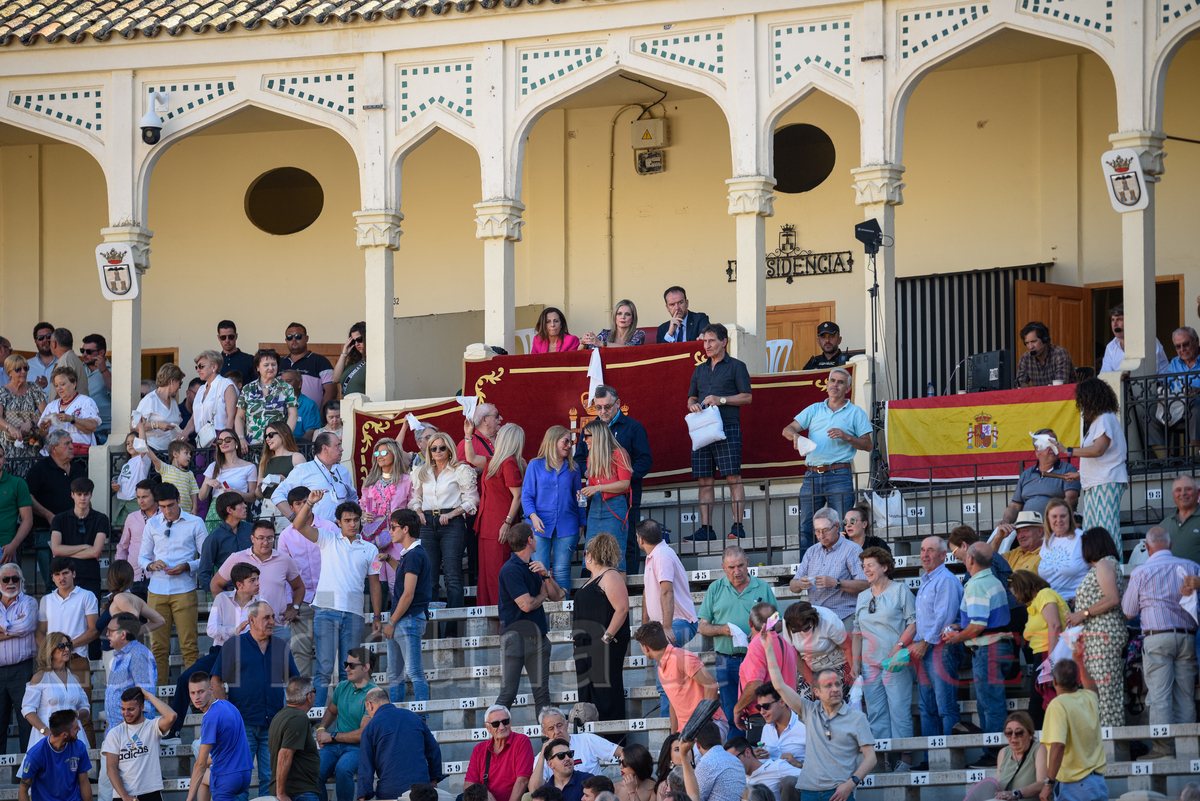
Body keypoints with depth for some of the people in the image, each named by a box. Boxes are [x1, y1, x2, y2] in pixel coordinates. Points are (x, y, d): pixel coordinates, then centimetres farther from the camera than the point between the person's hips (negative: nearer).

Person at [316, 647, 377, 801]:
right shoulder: (342, 687, 11)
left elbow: (363, 733, -14)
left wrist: (332, 736, -8)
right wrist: (321, 729, 10)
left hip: (357, 748, -5)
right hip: (333, 746, 5)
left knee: (343, 769, -37)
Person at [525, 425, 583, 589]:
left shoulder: (572, 468, 11)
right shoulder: (535, 466, 4)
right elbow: (526, 495, 2)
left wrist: (581, 524, 7)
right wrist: (533, 516, -14)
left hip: (566, 526, 2)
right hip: (541, 525, -2)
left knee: (562, 571, -1)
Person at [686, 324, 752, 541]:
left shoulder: (736, 366, 4)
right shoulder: (700, 370, 20)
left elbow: (746, 397, 0)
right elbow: (691, 398, 24)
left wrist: (721, 400, -11)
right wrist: (693, 405, 0)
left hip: (727, 427, -5)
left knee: (733, 477, -9)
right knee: (704, 480, 2)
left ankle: (737, 526, -10)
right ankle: (706, 529, 4)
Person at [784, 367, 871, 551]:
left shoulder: (855, 413, 10)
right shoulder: (814, 410, 19)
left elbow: (867, 445, 6)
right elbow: (787, 430, 12)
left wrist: (846, 437, -10)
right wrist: (794, 434, -12)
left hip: (839, 475, -3)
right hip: (812, 475, 3)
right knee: (805, 528, -1)